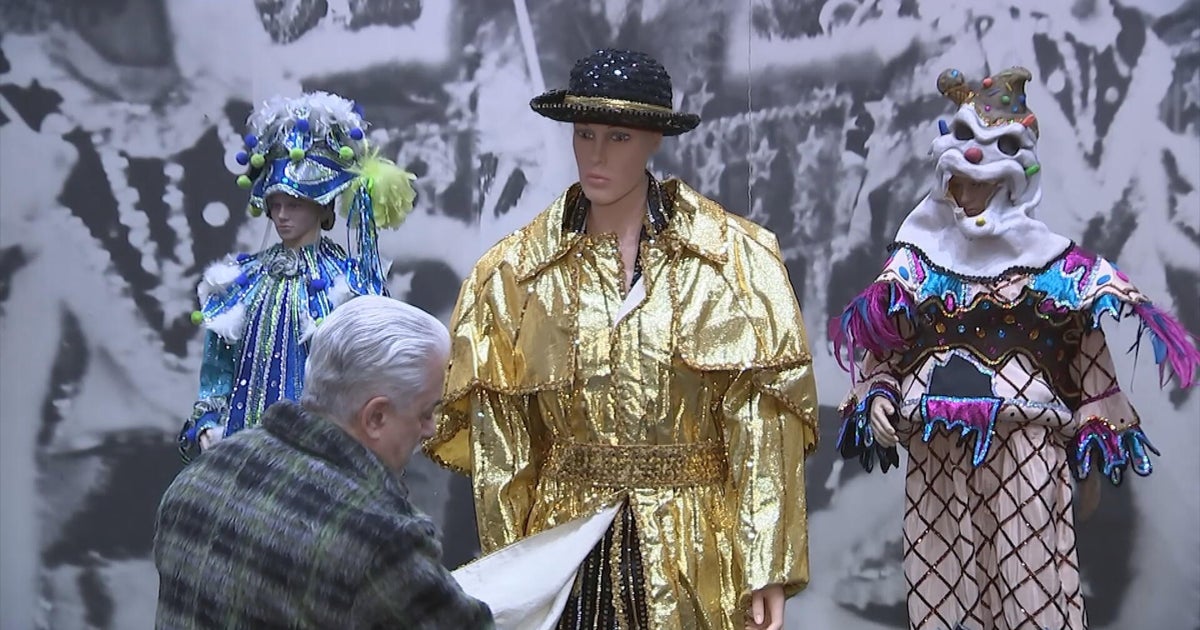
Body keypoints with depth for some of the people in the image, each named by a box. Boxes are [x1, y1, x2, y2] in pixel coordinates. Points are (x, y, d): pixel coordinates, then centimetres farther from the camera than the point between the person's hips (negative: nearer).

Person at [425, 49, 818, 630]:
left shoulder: (735, 259, -4)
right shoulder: (513, 274, 1)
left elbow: (765, 428, -7)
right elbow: (498, 438, 2)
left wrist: (768, 569, -12)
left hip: (697, 557, -1)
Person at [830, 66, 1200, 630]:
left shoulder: (1048, 258, 3)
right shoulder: (915, 257, 10)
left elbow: (1086, 352, 5)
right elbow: (882, 346, 13)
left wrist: (1095, 441, 3)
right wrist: (876, 395, -4)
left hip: (1023, 442, -2)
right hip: (934, 447, 2)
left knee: (1028, 584, -7)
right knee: (941, 583, 3)